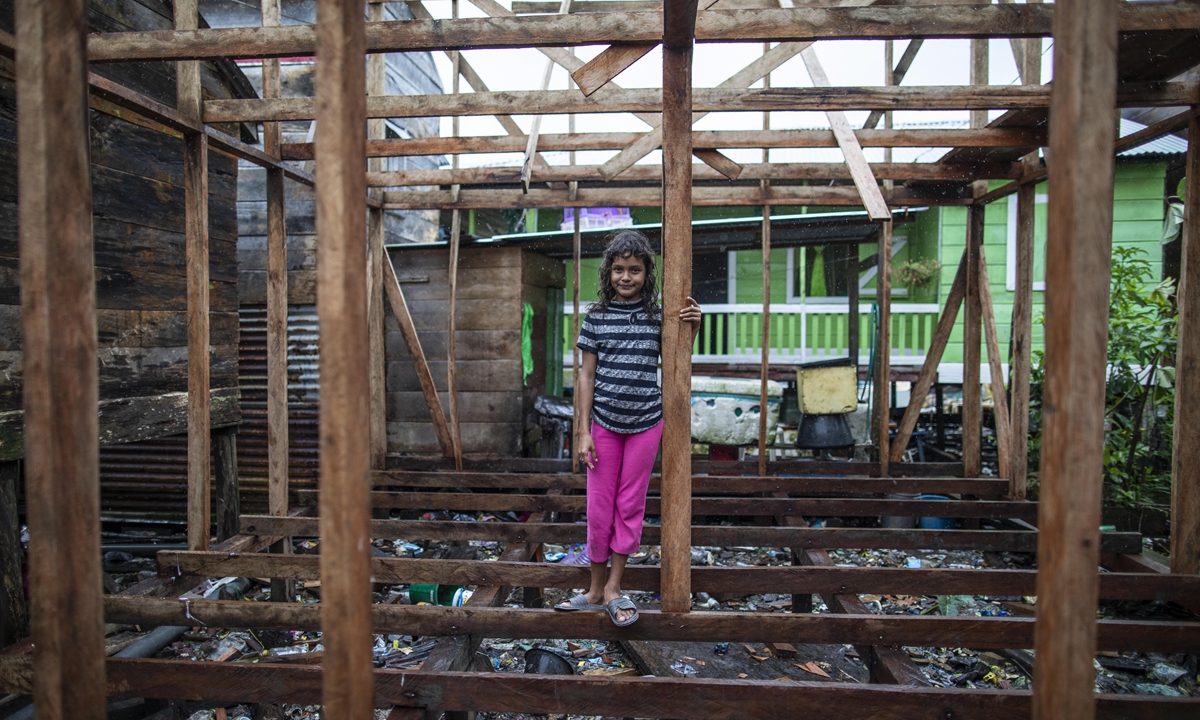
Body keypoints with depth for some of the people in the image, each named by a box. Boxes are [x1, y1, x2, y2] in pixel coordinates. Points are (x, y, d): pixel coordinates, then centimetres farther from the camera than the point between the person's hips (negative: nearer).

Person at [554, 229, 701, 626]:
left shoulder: (657, 316, 1)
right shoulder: (597, 316, -1)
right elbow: (587, 376, 1)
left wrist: (691, 330, -7)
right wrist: (583, 431, -2)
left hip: (645, 422, 0)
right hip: (605, 422, 0)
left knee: (630, 506, 9)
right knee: (600, 507, 7)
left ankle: (613, 589, 23)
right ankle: (597, 589, 24)